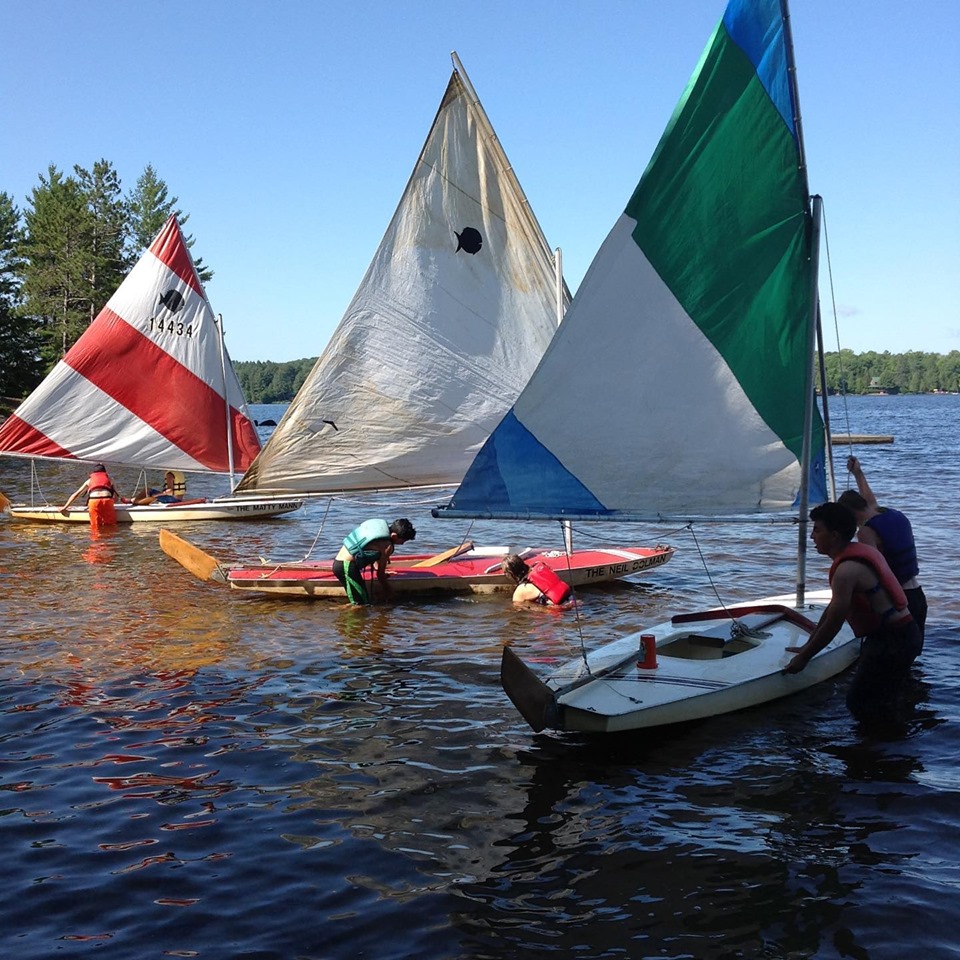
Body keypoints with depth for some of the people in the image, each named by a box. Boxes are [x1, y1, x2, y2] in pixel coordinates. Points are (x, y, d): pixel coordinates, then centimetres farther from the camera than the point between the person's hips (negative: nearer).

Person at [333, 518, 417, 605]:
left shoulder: (380, 525, 12)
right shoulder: (387, 546, -14)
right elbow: (380, 575, -6)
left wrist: (382, 573, 33)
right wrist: (388, 591, 10)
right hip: (347, 566, -10)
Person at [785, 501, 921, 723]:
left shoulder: (847, 570, -20)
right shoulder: (860, 551, 13)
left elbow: (833, 623, -17)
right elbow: (832, 608, 18)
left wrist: (804, 657, -6)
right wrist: (808, 647, 22)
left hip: (891, 641, -10)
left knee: (859, 703, -4)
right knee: (881, 705, 18)